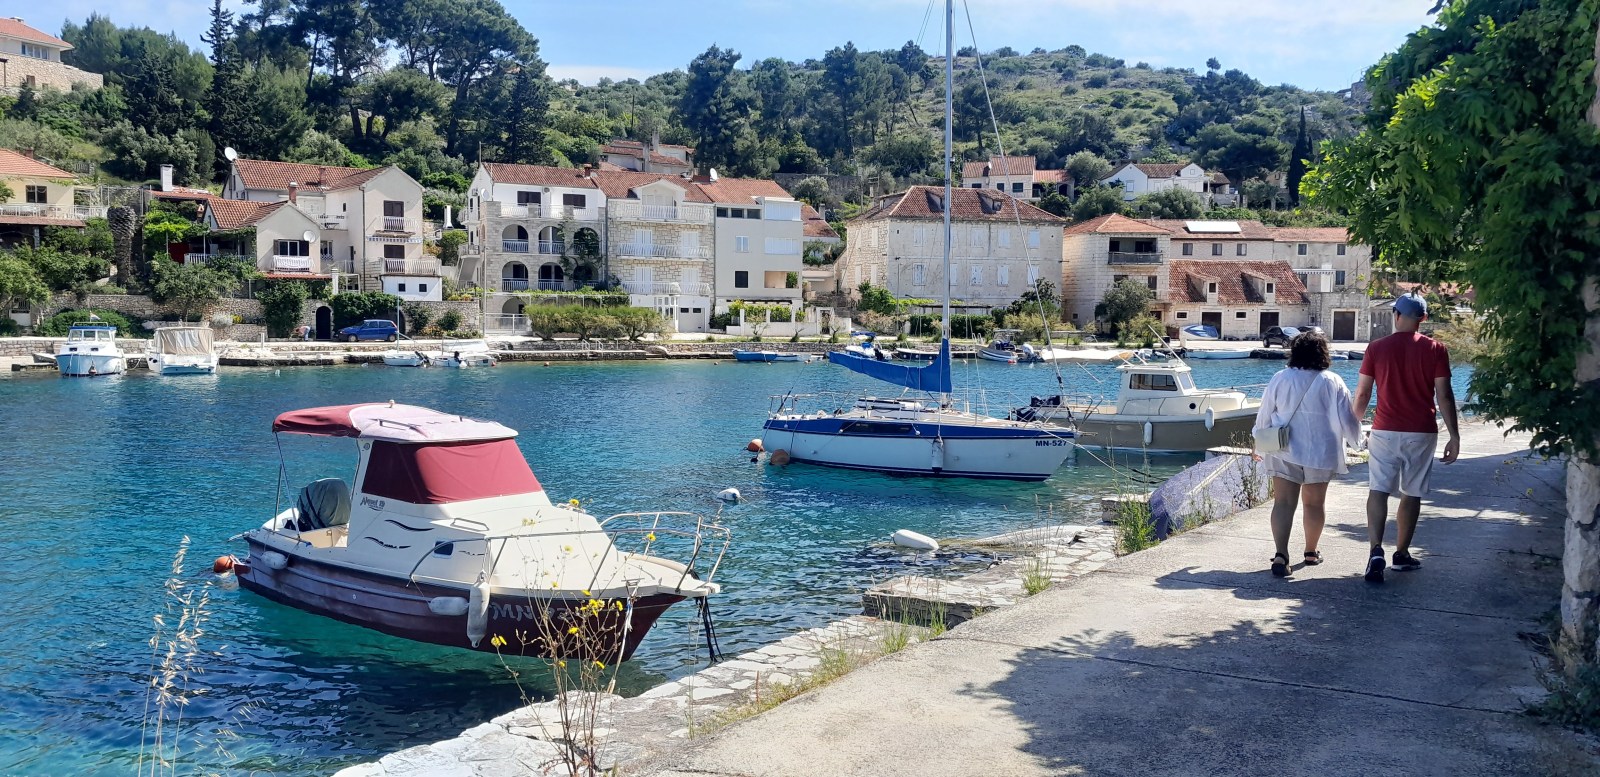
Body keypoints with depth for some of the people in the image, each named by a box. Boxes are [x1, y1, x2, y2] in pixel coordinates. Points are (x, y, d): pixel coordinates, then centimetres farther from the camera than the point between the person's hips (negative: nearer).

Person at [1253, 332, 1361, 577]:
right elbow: (1345, 422, -5)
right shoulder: (1333, 383, -7)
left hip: (1284, 453, 0)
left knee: (1283, 502, -3)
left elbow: (1263, 417, 4)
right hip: (1320, 453, 0)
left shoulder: (1280, 379, -3)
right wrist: (1355, 435, 17)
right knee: (1314, 503, 14)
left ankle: (1281, 555, -18)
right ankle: (1311, 552, 29)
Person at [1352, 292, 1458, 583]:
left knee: (1378, 490, -2)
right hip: (1421, 433, 1)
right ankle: (1402, 553, 21)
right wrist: (1454, 436, 1)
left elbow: (1362, 392, 1)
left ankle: (1376, 550, -20)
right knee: (1412, 494, 12)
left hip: (1385, 431, 0)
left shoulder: (1377, 348, -1)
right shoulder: (1436, 349, -3)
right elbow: (1444, 396, -5)